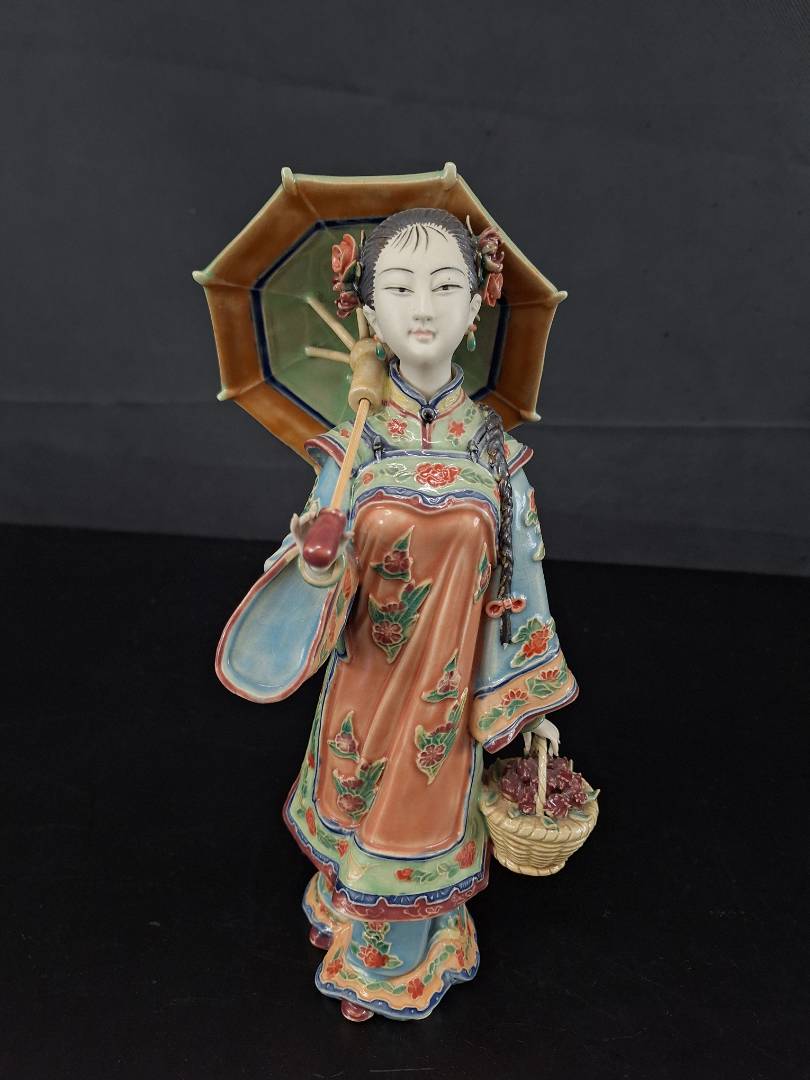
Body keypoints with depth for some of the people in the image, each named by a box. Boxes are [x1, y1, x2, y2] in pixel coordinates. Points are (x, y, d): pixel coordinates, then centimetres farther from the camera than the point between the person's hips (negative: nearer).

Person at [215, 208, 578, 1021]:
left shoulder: (494, 451, -11)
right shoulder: (352, 451, -13)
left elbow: (519, 579, -3)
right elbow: (326, 578, -12)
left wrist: (534, 699, 2)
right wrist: (315, 572, -36)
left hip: (448, 695, 0)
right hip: (367, 689, 0)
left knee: (428, 824, 20)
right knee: (367, 826, 22)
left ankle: (413, 960, 52)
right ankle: (363, 964, 55)